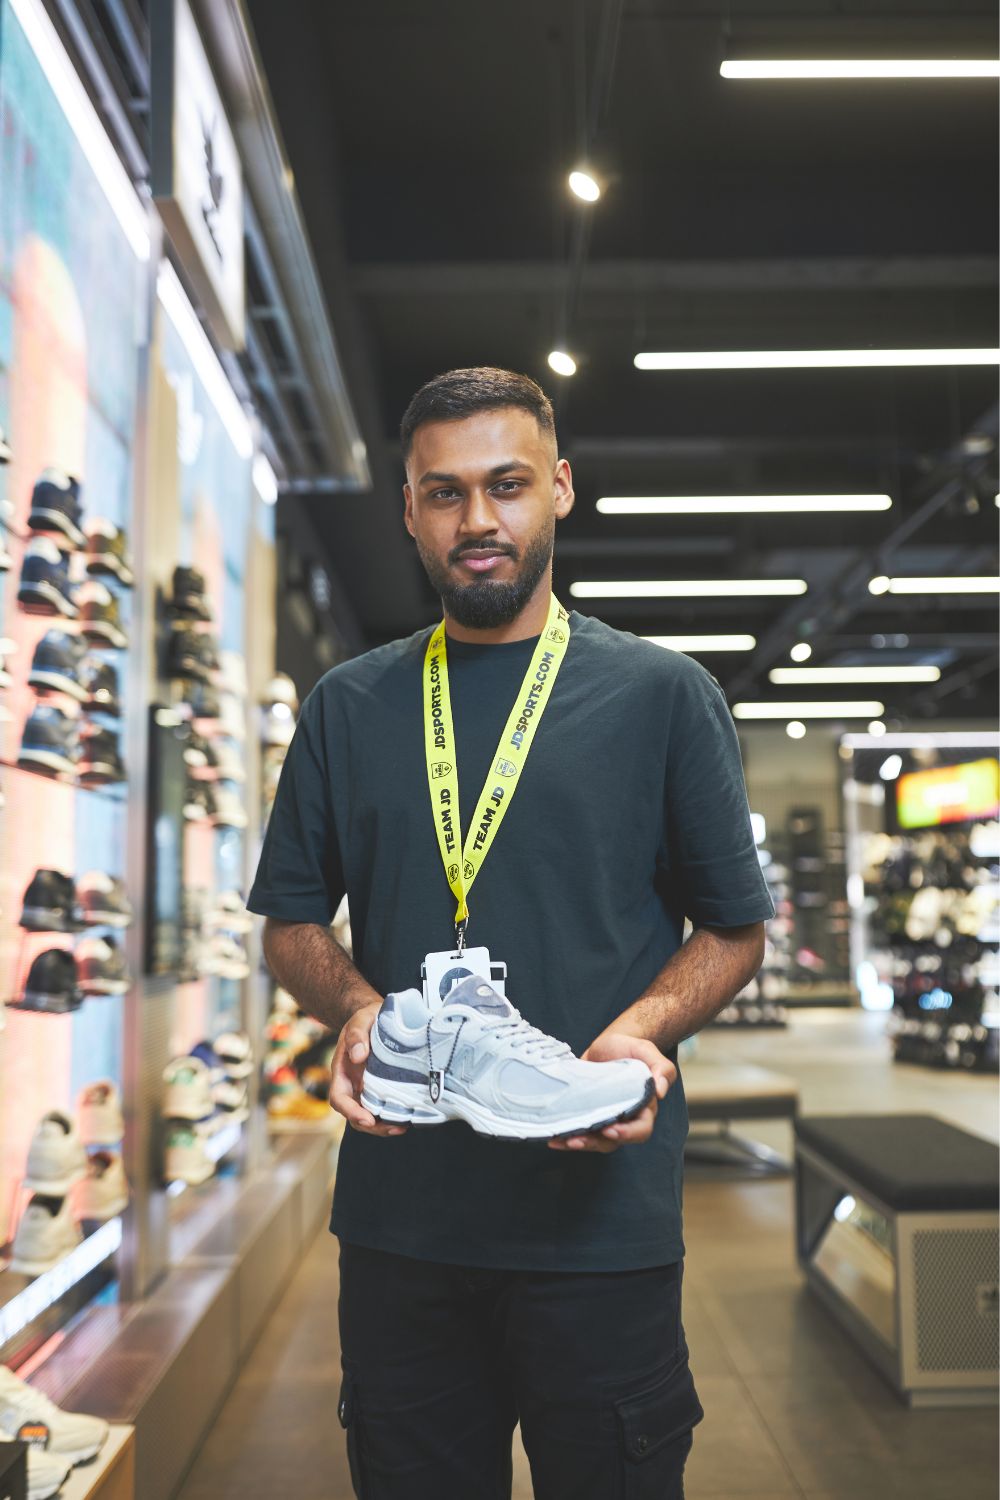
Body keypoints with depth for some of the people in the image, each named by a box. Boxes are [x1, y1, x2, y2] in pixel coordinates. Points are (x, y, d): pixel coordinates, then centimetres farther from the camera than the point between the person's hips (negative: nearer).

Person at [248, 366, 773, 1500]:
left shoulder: (662, 694, 2)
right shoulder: (347, 708, 9)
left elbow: (734, 928, 5)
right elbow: (292, 922, 13)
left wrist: (643, 1029, -14)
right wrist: (357, 1007, -8)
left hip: (601, 1211, -2)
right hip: (397, 1211, 2)